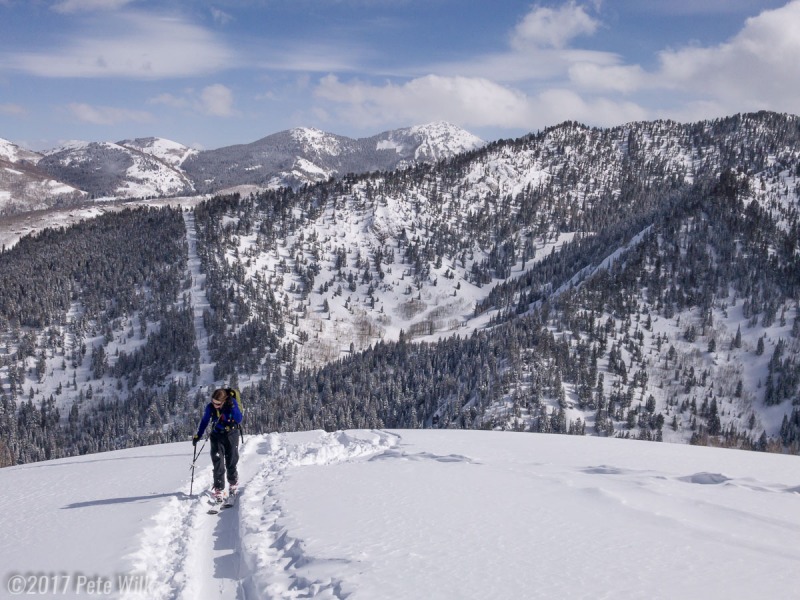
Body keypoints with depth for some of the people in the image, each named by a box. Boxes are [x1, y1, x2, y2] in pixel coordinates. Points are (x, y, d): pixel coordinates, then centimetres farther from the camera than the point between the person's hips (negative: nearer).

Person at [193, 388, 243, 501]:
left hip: (231, 435, -1)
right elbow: (205, 421, 5)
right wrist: (198, 436, 6)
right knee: (218, 464, -8)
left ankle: (233, 483, 32)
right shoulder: (210, 407, -12)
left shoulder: (232, 403, -18)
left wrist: (232, 407, -36)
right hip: (217, 436, 1)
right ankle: (219, 490, -3)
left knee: (231, 463, 7)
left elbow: (239, 420, -25)